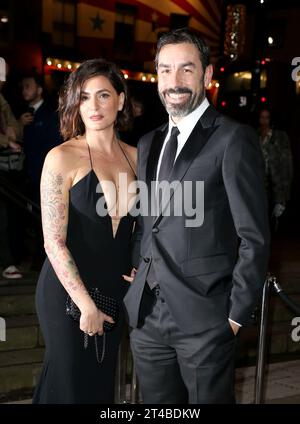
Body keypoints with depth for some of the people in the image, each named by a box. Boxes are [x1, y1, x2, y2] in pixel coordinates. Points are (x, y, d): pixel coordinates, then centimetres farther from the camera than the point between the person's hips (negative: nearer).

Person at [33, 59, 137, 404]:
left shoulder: (134, 156, 2)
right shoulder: (62, 158, -12)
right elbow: (54, 242, -14)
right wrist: (86, 304, -15)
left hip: (116, 291, 5)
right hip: (69, 292, -4)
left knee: (103, 382, 17)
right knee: (70, 384, 9)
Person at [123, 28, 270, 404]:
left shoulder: (234, 139, -8)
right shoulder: (148, 143, 13)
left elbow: (254, 237, -10)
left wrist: (237, 314, -11)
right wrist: (136, 269, 8)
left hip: (203, 316, -6)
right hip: (146, 315, 6)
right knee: (157, 405, 17)